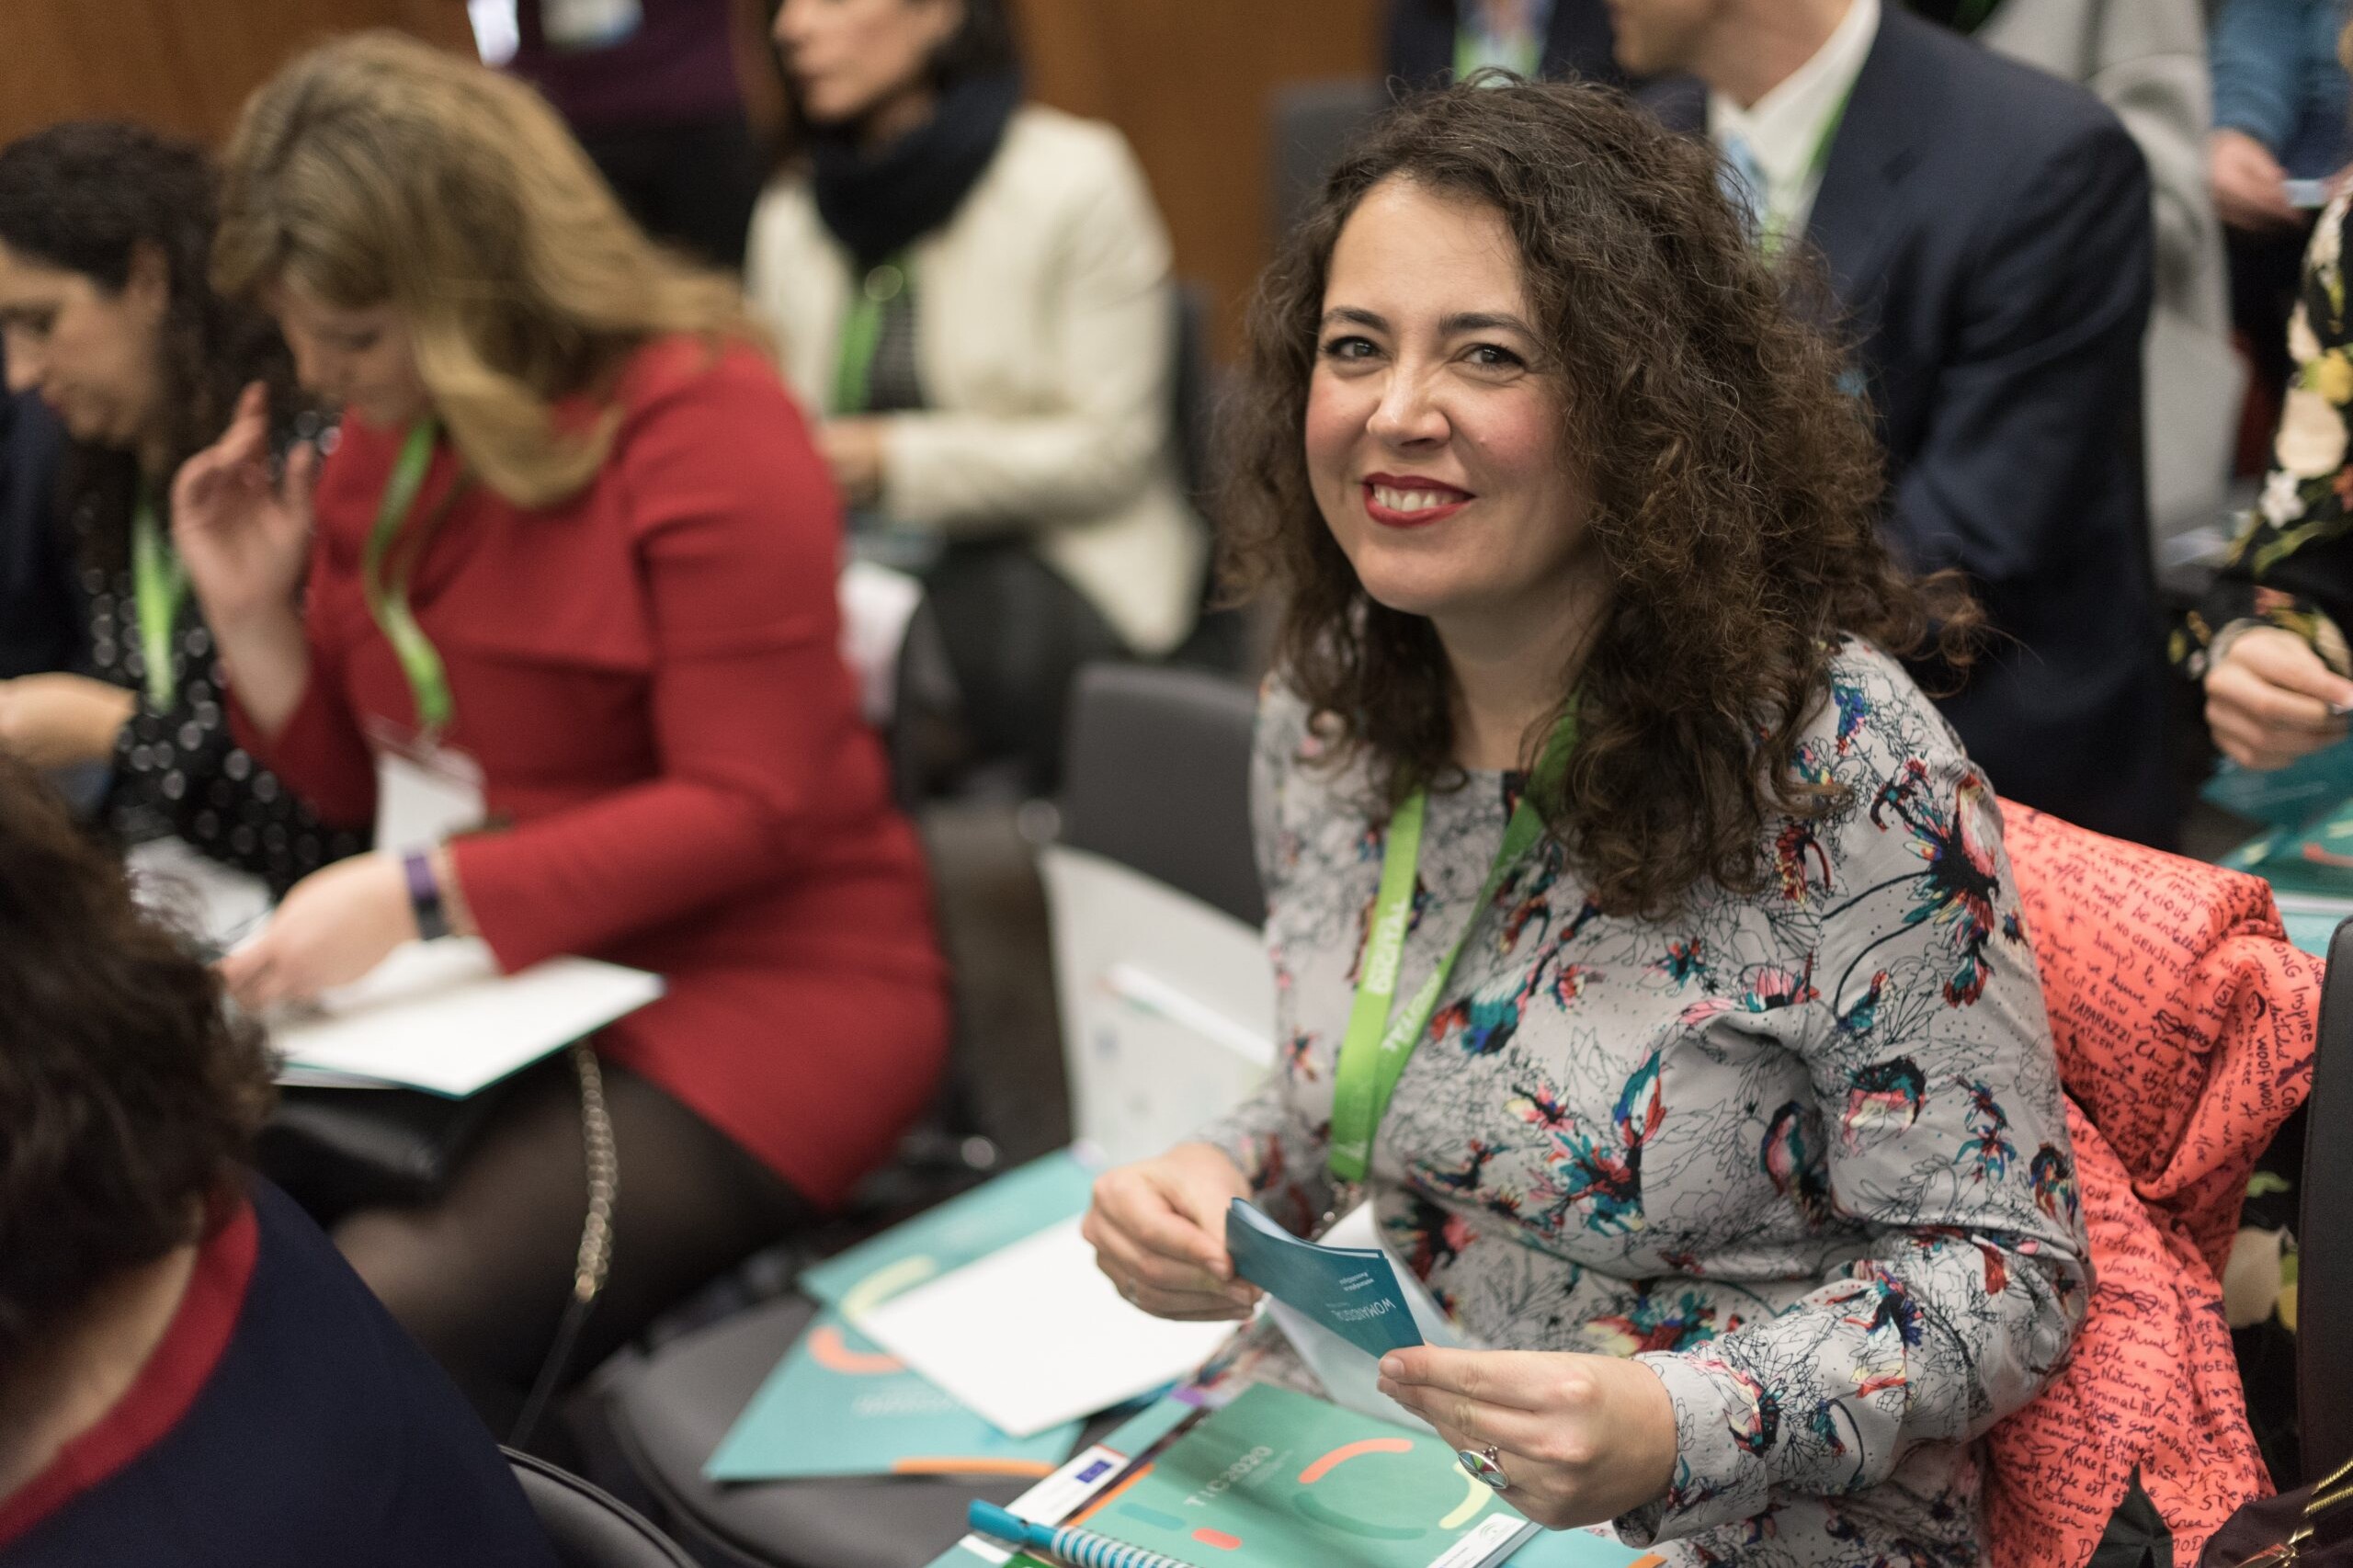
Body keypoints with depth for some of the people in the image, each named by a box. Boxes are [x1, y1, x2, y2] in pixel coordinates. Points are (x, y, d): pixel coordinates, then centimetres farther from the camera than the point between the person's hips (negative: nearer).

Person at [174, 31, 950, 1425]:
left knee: (405, 1316, -27)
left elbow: (748, 810, -18)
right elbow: (362, 785, 17)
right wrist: (254, 616, 0)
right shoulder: (382, 443, 8)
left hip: (754, 983, -7)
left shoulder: (700, 423, -14)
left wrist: (422, 896, -24)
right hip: (485, 986, 7)